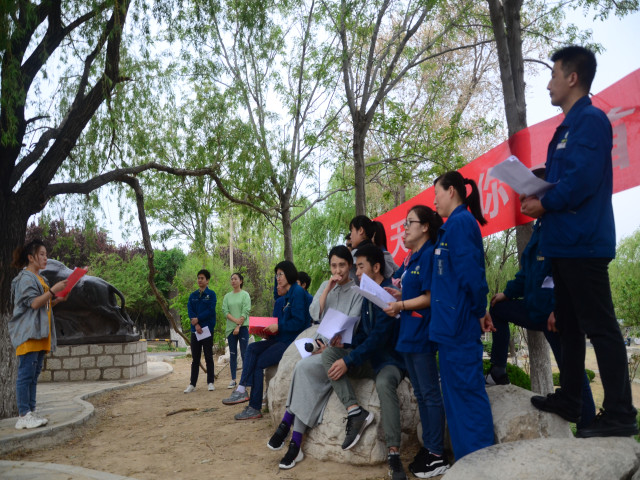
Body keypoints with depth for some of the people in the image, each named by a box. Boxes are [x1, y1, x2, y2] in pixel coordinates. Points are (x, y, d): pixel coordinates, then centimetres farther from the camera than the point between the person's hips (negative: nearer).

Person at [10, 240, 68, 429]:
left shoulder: (39, 279, 22)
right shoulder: (25, 278, -7)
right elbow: (34, 303, -16)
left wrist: (58, 299, 11)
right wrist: (53, 290, -17)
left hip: (40, 333, 10)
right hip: (28, 333, -10)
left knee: (34, 374, 9)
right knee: (26, 373, -9)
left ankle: (31, 412, 12)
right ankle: (24, 415, -7)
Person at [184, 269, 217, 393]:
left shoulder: (211, 294, 0)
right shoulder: (193, 295, 11)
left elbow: (210, 311, -10)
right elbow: (190, 310, 0)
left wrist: (198, 319, -12)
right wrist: (196, 324, -14)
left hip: (207, 329, -3)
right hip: (195, 329, 3)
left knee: (208, 357, 2)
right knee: (195, 358, 7)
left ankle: (210, 382, 9)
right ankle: (192, 384, 10)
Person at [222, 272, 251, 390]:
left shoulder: (245, 295, 0)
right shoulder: (227, 296, 10)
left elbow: (245, 312, -7)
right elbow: (225, 311, 2)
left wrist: (238, 326, -14)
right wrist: (235, 320, -14)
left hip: (243, 327, -3)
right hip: (230, 328, 4)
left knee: (244, 353, -4)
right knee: (232, 354, 6)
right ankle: (233, 380, 10)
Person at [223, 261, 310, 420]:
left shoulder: (297, 292, -12)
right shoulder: (287, 296, 18)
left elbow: (299, 322, -19)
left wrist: (278, 327, -15)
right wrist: (271, 330, 3)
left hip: (292, 341, -9)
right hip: (282, 338, 9)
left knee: (258, 363, -11)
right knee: (253, 348, -7)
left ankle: (255, 408, -3)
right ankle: (242, 390, -15)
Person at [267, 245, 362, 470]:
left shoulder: (357, 291, -1)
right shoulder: (325, 286, 14)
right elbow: (314, 314, 0)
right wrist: (328, 288, -6)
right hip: (323, 343, 4)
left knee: (304, 367, -29)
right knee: (306, 372, -27)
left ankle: (287, 423, -15)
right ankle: (295, 443, -24)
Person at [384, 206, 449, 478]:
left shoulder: (429, 254, -11)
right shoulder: (413, 258, 16)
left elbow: (429, 297, -17)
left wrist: (401, 305, -23)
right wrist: (398, 295, 9)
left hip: (421, 334, -10)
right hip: (408, 334, 10)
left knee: (430, 394, -2)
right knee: (420, 394, 14)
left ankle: (437, 457, 6)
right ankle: (427, 447, 24)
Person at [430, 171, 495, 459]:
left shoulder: (460, 221, -12)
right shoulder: (454, 225, 17)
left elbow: (470, 270, -19)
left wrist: (479, 311, -10)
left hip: (459, 323, -10)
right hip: (450, 323, 10)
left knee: (467, 388, -3)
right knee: (455, 390, 13)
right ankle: (465, 460, 22)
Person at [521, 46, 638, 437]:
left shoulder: (590, 120, -11)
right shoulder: (570, 126, 20)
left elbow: (582, 179, -22)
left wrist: (544, 204, -9)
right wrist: (538, 196, 6)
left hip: (582, 242, -11)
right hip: (566, 242, 11)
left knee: (600, 327, -5)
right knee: (568, 324, 15)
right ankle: (570, 399, 27)